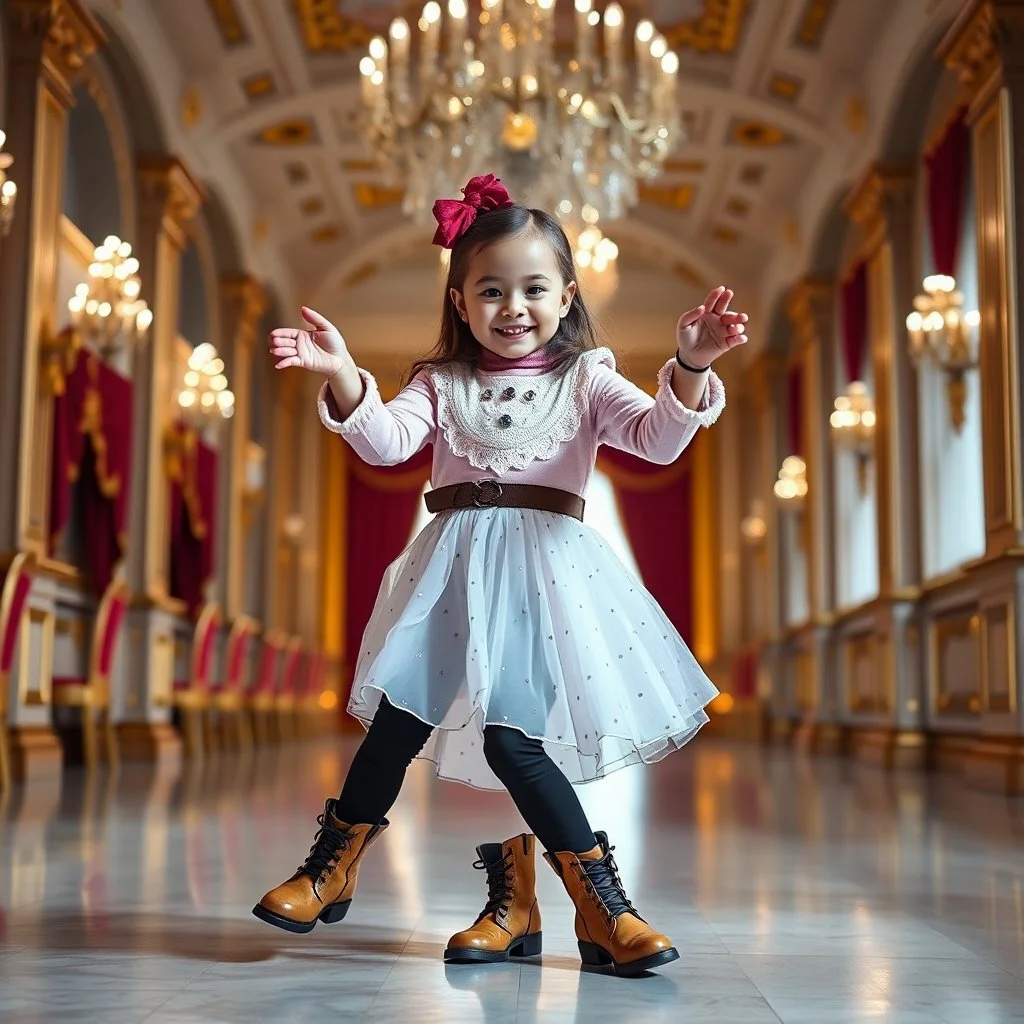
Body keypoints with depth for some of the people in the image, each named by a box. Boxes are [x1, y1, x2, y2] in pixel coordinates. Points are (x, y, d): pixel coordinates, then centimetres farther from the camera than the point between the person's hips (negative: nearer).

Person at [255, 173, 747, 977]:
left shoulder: (585, 380, 9)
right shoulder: (442, 383, 13)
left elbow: (659, 439, -5)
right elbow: (386, 441, -3)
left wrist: (690, 372, -24)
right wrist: (342, 376, -20)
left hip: (546, 567, -2)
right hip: (457, 567, 2)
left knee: (512, 736, -12)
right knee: (403, 717, -2)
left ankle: (513, 898, 7)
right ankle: (333, 867, 16)